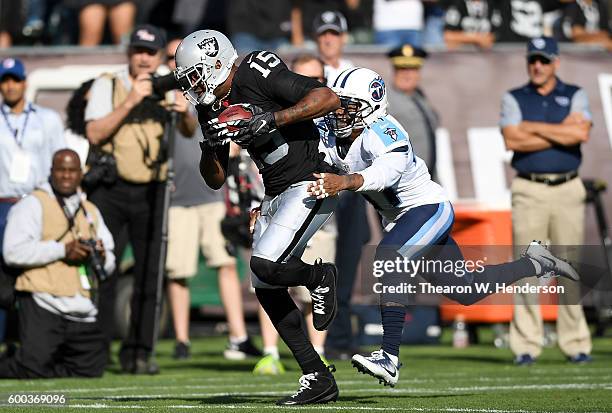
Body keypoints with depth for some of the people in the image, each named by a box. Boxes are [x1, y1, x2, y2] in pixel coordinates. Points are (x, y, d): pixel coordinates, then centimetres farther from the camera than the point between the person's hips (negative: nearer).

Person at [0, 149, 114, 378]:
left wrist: (102, 257, -4)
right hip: (44, 306, -6)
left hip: (83, 313, 6)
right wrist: (62, 250, -15)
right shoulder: (33, 204, 3)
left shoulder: (91, 211, 23)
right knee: (35, 368, -20)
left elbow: (109, 265, 22)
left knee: (91, 368, 1)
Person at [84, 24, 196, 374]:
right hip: (110, 190, -2)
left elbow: (189, 132, -3)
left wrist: (185, 112, -25)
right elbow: (95, 134, -11)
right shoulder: (107, 86, 2)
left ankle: (139, 351, 4)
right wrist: (131, 101, -19)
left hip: (151, 192, 3)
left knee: (149, 272, -1)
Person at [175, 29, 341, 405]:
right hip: (275, 195, 9)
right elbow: (216, 180, 14)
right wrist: (209, 146, -6)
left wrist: (272, 120, -28)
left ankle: (320, 277, 9)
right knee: (266, 290, 5)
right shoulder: (212, 108, 8)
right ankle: (318, 379, 11)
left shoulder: (258, 75, -17)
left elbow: (329, 98, -24)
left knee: (265, 266, -23)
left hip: (310, 186, -9)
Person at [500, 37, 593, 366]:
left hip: (568, 190, 1)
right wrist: (561, 131, -7)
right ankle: (526, 346, -3)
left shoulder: (575, 96, 10)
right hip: (529, 191, -1)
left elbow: (581, 133, -10)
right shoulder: (514, 99, 9)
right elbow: (512, 140, -8)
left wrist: (534, 127, -7)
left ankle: (575, 343, 5)